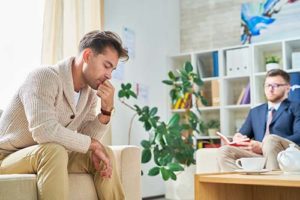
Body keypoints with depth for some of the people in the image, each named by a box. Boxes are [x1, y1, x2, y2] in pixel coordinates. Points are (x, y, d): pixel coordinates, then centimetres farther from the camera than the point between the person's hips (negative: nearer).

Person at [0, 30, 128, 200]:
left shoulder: (91, 94, 2)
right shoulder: (45, 77, -22)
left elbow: (86, 140, -1)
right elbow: (44, 131, -36)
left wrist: (106, 110, -15)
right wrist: (92, 144, -24)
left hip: (48, 158, 7)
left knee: (105, 154, -6)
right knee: (54, 151, -35)